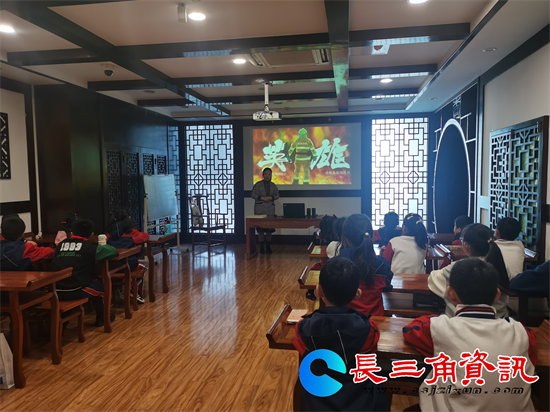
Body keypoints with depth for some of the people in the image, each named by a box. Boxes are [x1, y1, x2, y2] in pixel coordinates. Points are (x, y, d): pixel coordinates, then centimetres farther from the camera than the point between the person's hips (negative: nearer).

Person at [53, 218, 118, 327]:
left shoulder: (60, 245, 8)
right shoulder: (92, 247, -5)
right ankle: (101, 318, 41)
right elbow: (113, 251, 4)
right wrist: (103, 246, 24)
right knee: (100, 287, 24)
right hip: (77, 291, -4)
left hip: (57, 292, 5)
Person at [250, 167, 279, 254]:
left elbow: (277, 195, 11)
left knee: (269, 227, 4)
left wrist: (270, 197, -9)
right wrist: (262, 198, -13)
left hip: (270, 209, 3)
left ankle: (268, 247, 14)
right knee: (260, 227, -4)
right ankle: (261, 247, 5)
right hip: (260, 209, -2)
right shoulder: (258, 184, 2)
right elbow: (253, 194, 0)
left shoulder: (273, 185, 10)